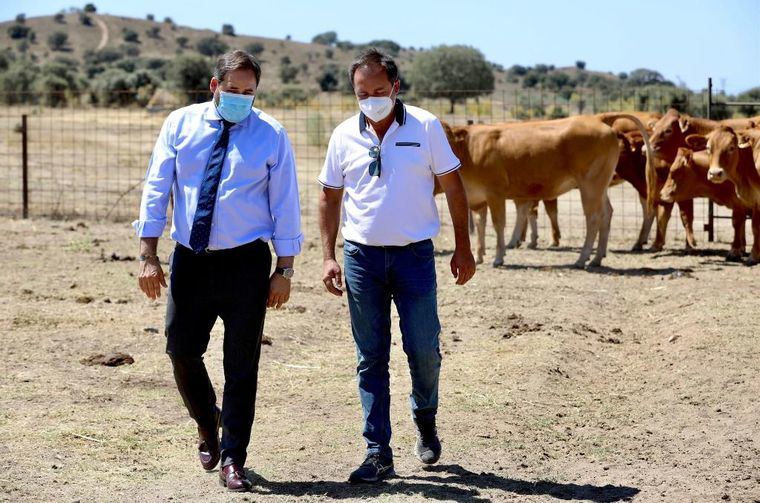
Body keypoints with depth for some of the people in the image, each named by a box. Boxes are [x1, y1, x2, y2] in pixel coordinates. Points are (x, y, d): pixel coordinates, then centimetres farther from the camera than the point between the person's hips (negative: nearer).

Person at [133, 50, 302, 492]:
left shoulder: (271, 134, -1)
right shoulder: (180, 124, 3)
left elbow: (285, 204, 0)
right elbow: (156, 189, 4)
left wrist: (284, 270, -3)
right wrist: (149, 256, -2)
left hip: (246, 261, -2)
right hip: (190, 259, 2)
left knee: (242, 363, 1)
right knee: (182, 349, 7)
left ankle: (232, 459, 10)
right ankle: (207, 422, 36)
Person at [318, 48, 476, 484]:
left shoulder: (426, 126, -2)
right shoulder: (345, 136, 4)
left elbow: (453, 186, 2)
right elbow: (331, 197, 11)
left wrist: (464, 248, 0)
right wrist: (329, 256, 3)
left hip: (414, 253, -2)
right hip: (362, 255, 2)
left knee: (423, 349, -1)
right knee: (371, 357, 3)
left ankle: (426, 420, 29)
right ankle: (379, 454, 8)